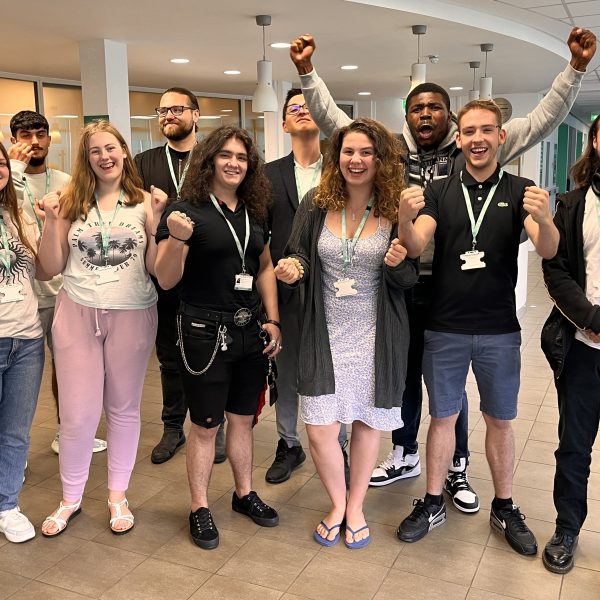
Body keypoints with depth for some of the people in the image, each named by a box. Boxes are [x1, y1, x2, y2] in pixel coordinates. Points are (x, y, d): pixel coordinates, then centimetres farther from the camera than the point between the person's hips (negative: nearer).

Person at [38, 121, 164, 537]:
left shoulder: (144, 202, -1)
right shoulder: (71, 201, 2)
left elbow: (155, 268, -4)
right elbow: (52, 268, 2)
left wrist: (156, 220, -14)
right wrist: (52, 221, -11)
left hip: (132, 316, 0)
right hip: (77, 314, 1)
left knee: (124, 408, 12)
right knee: (78, 414, 4)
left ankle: (118, 495, 32)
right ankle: (71, 499, 28)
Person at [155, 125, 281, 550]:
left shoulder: (255, 213, 8)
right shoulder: (186, 210, -10)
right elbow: (166, 279, -12)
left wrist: (273, 320, 7)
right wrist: (177, 238, -30)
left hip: (250, 333, 5)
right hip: (204, 334, -5)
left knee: (243, 419, 18)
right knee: (206, 426, 6)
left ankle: (245, 494, 36)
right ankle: (200, 508, 24)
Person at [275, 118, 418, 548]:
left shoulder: (397, 210, -7)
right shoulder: (316, 205, -3)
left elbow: (412, 281, -2)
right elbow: (298, 258, 7)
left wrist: (399, 265, -24)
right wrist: (292, 269, -16)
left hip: (375, 338, -1)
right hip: (326, 336, 1)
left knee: (367, 423, 14)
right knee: (319, 431, 1)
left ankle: (355, 506, 39)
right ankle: (337, 504, 31)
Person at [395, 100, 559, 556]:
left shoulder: (520, 192, -1)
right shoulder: (439, 192, 1)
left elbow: (548, 251, -14)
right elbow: (416, 247, -13)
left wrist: (544, 219, -37)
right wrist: (406, 218, -35)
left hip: (499, 331, 0)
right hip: (444, 329, 0)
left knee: (500, 421, 13)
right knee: (443, 417, 12)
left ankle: (504, 508, 31)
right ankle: (433, 504, 28)